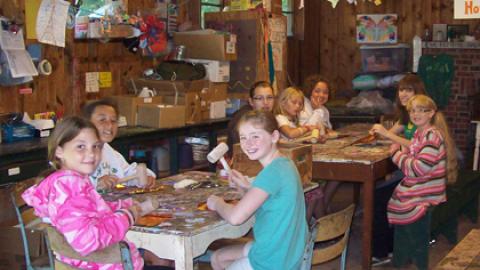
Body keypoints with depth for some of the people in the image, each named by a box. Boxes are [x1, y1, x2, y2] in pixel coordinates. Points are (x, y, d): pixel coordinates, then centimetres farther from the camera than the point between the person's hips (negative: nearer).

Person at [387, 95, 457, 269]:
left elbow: (418, 168, -23)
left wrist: (397, 153, -12)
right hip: (414, 194, 10)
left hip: (422, 197, -10)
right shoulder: (421, 133, 12)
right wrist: (400, 149, 1)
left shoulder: (432, 135, -19)